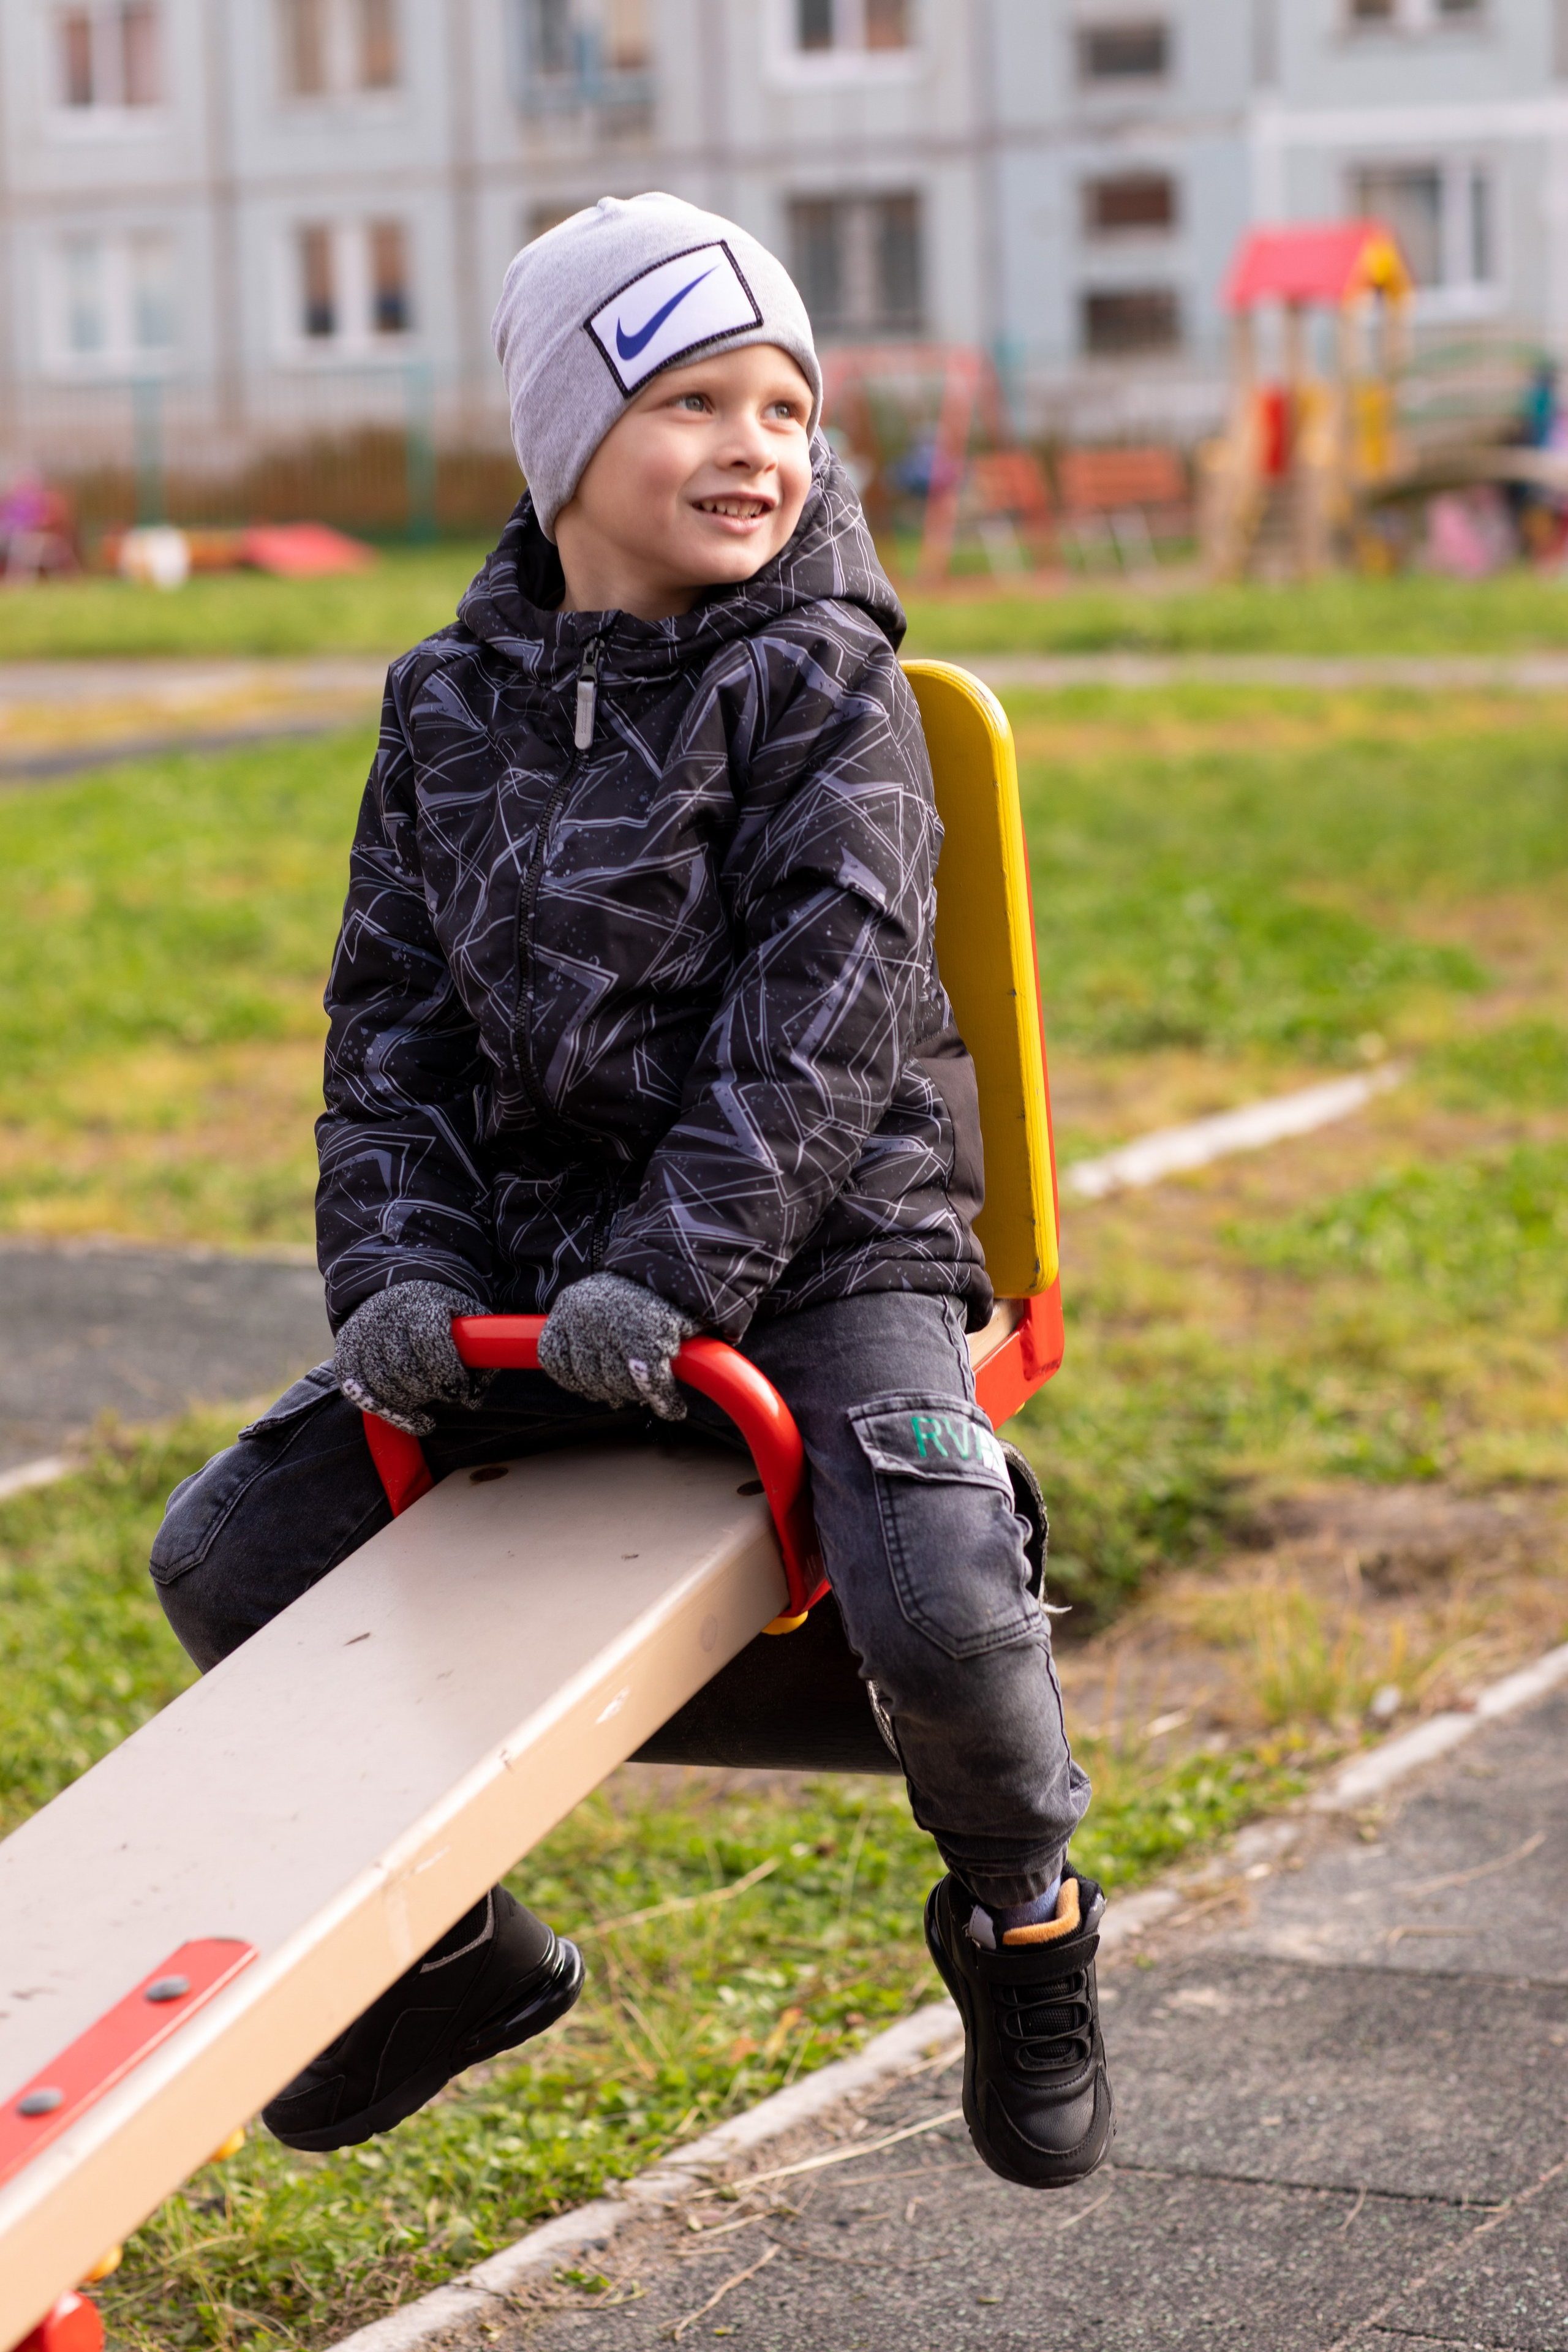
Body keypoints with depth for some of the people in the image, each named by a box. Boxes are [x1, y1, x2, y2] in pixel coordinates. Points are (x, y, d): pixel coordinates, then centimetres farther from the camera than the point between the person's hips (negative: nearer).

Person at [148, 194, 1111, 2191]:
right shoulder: (454, 707, 5)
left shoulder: (827, 692, -8)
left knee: (943, 1609, -28)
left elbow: (824, 1011, -17)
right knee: (227, 1552, 1)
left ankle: (1019, 1926, 7)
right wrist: (396, 1269, -8)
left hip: (823, 1241, -5)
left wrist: (679, 1269, -25)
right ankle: (458, 1946, 21)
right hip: (538, 1260, 5)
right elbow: (391, 1011, 7)